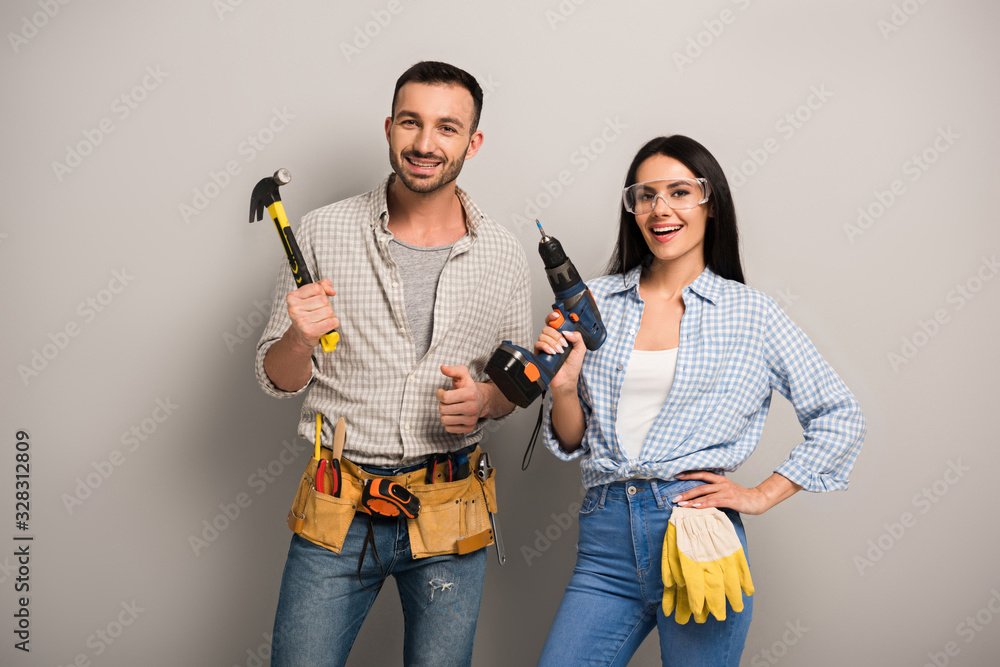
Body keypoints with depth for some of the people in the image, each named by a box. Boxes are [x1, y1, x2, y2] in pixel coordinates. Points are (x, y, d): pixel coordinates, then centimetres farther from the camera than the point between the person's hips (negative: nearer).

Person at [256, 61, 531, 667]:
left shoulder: (503, 254, 0)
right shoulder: (322, 235, -5)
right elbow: (277, 380, 1)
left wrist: (483, 400, -11)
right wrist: (300, 339, -21)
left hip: (449, 512, 1)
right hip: (339, 510, -1)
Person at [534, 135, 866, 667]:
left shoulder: (751, 313, 1)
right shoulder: (595, 302, 6)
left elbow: (840, 419, 6)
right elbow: (573, 444, 10)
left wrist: (763, 495, -1)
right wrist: (563, 387, -9)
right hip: (606, 541, 2)